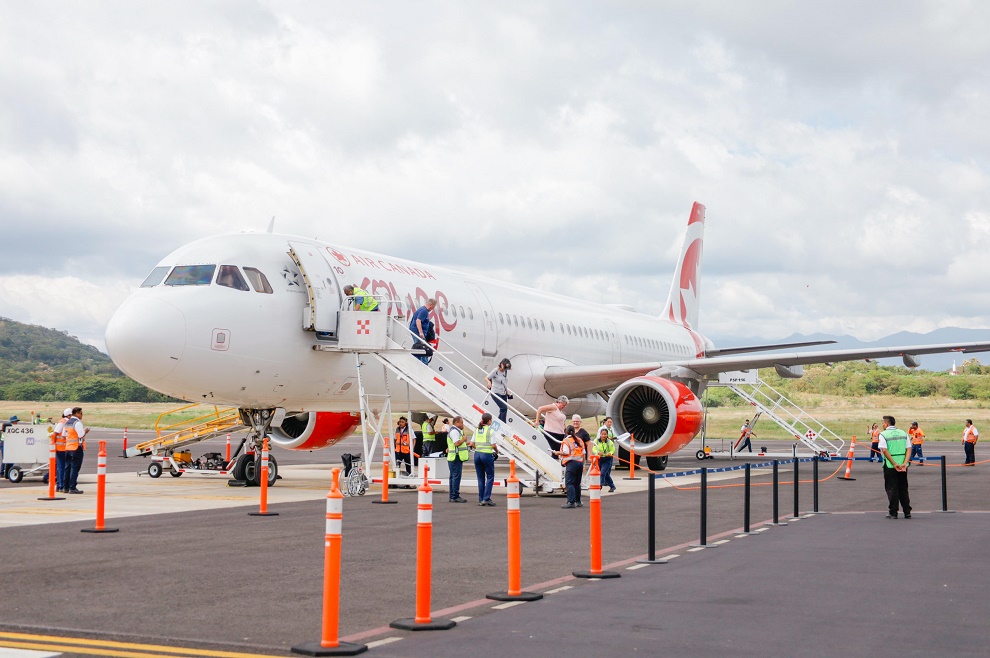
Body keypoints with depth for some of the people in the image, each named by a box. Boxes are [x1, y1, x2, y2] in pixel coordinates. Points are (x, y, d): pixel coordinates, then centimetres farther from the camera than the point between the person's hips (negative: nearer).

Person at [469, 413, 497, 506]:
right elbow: (493, 445, -10)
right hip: (487, 455, -5)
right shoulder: (490, 431, -8)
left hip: (477, 454, 5)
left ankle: (481, 500, 9)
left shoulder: (477, 430, 9)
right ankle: (486, 498, -6)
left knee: (480, 478, 10)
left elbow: (472, 444, 7)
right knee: (490, 477, 4)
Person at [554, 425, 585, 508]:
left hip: (571, 463, -7)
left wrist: (558, 453, 4)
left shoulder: (566, 441, -4)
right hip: (580, 463, 7)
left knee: (569, 483, -10)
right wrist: (583, 465, 21)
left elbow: (565, 452, -14)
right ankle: (578, 502, 23)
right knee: (577, 483, 17)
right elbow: (583, 453, 15)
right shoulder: (579, 440, 16)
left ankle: (571, 502, -20)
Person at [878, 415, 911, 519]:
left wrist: (894, 464, -17)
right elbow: (908, 449, 0)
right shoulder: (903, 433, 9)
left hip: (890, 465, -4)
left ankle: (893, 513, 3)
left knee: (891, 489, 3)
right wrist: (905, 463, -9)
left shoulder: (883, 435, -6)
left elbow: (884, 450, -16)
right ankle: (907, 512, 15)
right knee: (903, 489, 13)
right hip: (903, 466, 4)